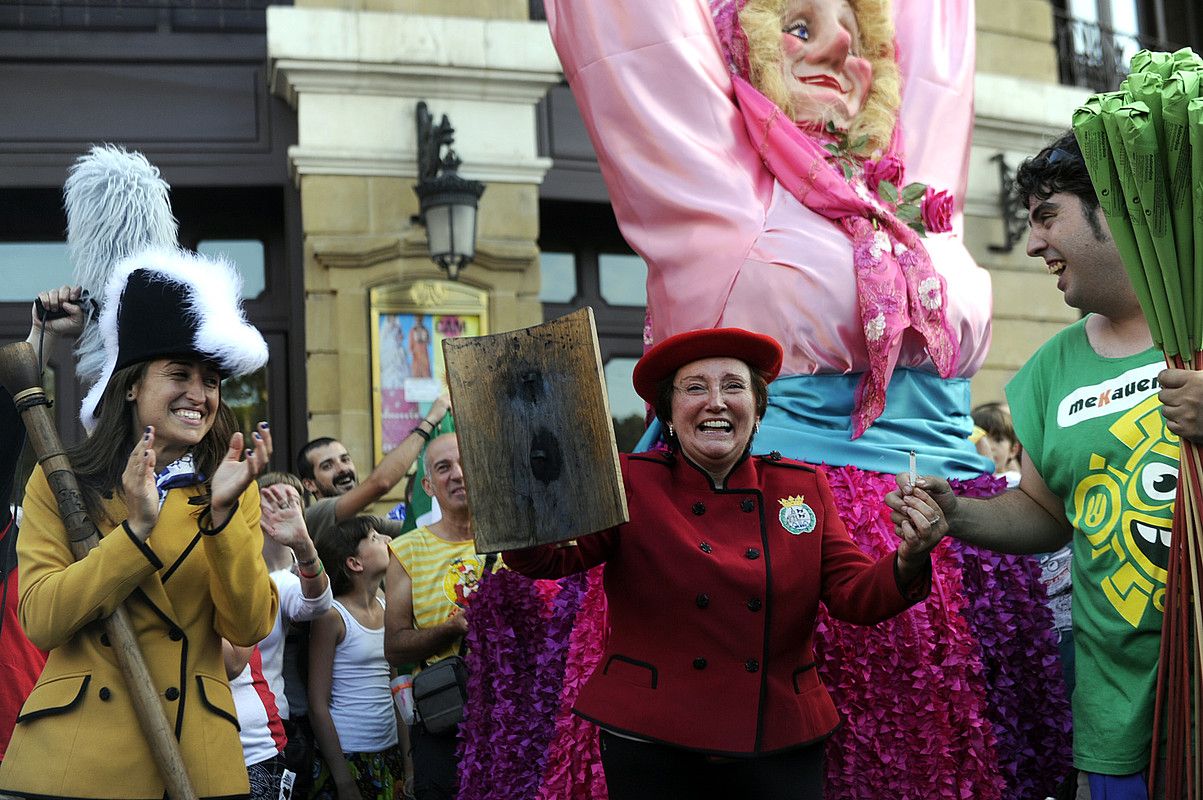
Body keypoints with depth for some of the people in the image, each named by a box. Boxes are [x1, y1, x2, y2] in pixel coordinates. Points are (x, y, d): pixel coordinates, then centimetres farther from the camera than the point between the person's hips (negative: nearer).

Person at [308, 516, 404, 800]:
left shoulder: (386, 608, 7)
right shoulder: (331, 616, -12)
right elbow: (318, 706, -12)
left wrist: (406, 756, 7)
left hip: (389, 754, 6)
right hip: (346, 757, -6)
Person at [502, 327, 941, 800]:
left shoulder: (805, 488, 3)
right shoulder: (631, 483, -5)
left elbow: (854, 595, -1)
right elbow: (548, 558, -14)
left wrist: (907, 561, -22)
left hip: (779, 743, 2)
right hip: (651, 744, -2)